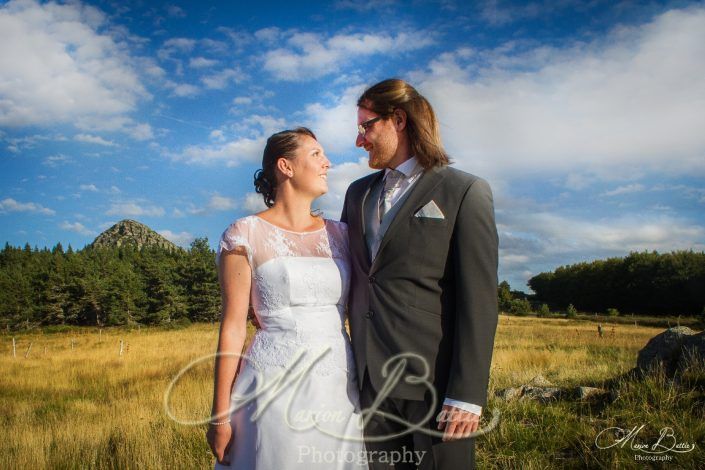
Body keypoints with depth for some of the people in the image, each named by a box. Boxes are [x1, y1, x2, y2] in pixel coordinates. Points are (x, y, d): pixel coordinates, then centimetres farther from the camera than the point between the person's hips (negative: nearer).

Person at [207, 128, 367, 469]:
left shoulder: (339, 234, 9)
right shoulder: (245, 235, -3)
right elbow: (233, 326, -5)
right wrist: (220, 415, -5)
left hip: (340, 388, 4)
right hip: (276, 386, -4)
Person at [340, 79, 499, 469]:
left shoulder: (465, 192, -3)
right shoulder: (358, 193, 15)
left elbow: (478, 300, -9)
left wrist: (468, 393, -14)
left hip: (433, 379, -5)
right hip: (370, 378, 5)